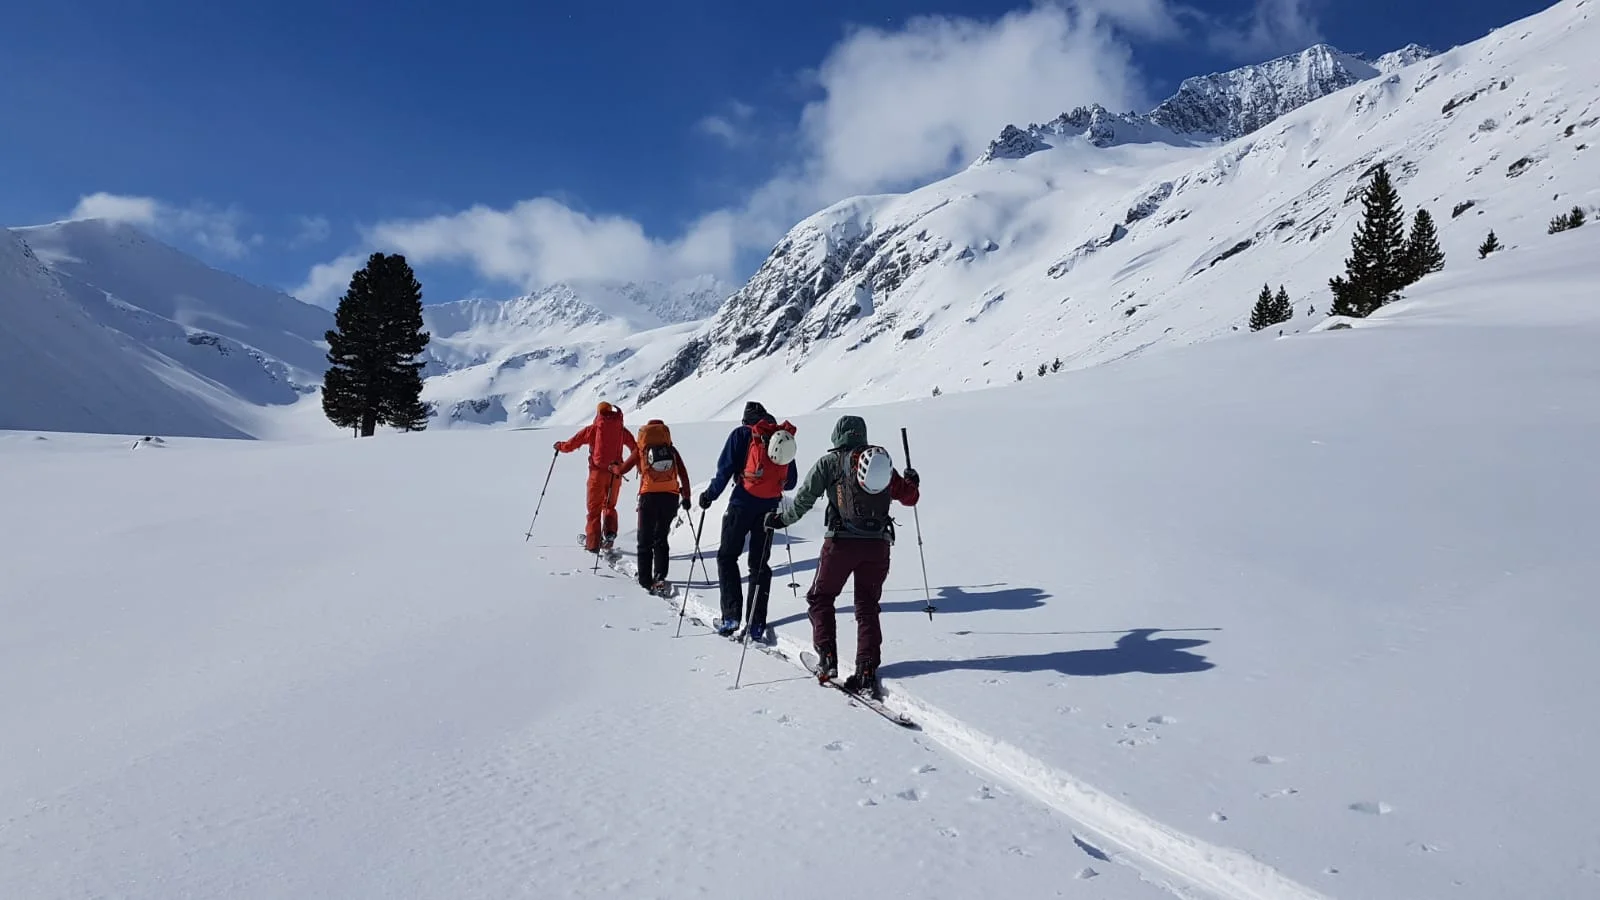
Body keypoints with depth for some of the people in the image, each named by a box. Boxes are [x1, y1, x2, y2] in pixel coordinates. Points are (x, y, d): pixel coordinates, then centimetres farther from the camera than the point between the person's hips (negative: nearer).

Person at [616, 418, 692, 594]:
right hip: (670, 497, 2)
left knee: (645, 540, 10)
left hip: (649, 497, -2)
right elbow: (683, 474, 6)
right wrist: (686, 497, 14)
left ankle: (645, 580, 7)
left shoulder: (640, 450, 5)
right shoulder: (671, 450, 8)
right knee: (661, 538, 16)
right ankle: (660, 577, 4)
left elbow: (623, 470, 14)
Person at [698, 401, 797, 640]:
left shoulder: (742, 434, 2)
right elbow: (791, 481, 15)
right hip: (770, 508, 4)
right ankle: (757, 624, 6)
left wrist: (710, 495, 8)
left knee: (727, 557, 9)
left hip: (743, 504, -3)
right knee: (759, 563, 11)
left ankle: (731, 614, -3)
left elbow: (725, 469, -4)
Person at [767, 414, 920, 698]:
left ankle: (827, 659, 7)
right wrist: (913, 480, 43)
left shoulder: (830, 462, 2)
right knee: (867, 606, 12)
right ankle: (867, 671, 3)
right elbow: (910, 497, 20)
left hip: (842, 541, -3)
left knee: (820, 598, 16)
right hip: (878, 544, 3)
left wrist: (779, 518, 17)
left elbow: (802, 501, 1)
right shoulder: (883, 463, 13)